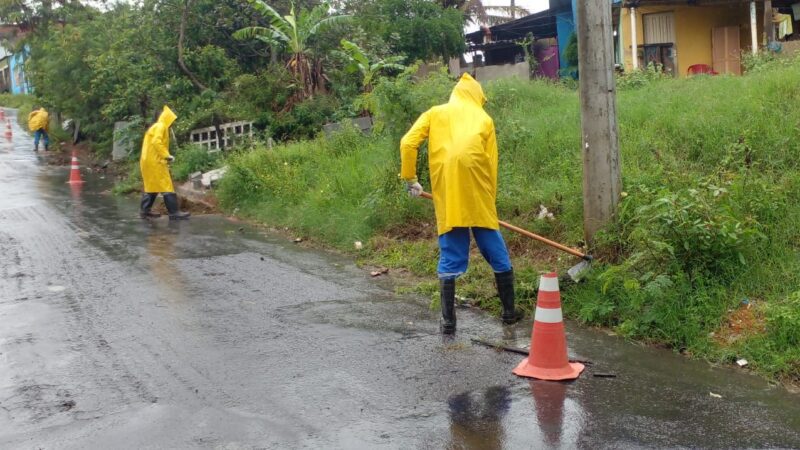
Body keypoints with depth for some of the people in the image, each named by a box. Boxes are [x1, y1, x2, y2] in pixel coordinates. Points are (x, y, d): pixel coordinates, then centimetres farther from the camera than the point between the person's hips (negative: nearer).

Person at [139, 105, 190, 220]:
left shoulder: (155, 127, 21)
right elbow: (156, 142, -24)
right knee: (166, 186, -10)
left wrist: (164, 157, 17)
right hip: (155, 161, -10)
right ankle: (174, 212, -12)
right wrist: (167, 155, -24)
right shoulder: (160, 126, -9)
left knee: (152, 186, 15)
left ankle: (145, 210, 17)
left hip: (149, 160, 10)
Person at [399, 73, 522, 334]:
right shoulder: (484, 118, 14)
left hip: (446, 197, 1)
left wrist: (410, 179, 11)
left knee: (450, 259, 7)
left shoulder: (435, 113, 16)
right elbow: (492, 164, 10)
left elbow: (408, 143, 4)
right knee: (497, 255, 13)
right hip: (477, 196, -1)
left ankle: (448, 321, 7)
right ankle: (509, 312, 23)